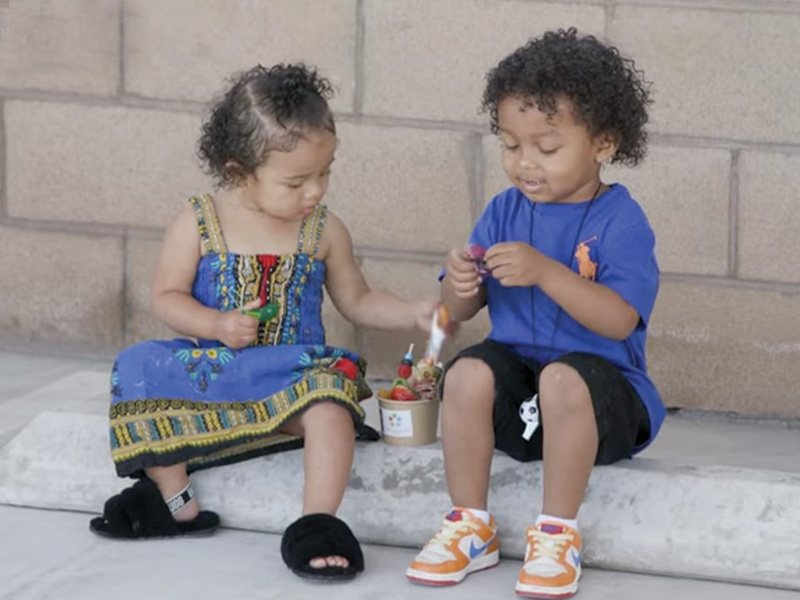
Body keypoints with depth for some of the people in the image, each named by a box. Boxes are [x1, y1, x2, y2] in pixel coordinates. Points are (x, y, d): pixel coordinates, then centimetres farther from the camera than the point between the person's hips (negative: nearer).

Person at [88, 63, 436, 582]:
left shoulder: (323, 231, 4)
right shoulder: (200, 223, -2)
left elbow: (357, 301, 15)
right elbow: (167, 297, 1)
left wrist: (413, 315, 1)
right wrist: (217, 324, -16)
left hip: (294, 370, 0)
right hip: (214, 367, 1)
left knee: (331, 397, -33)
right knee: (142, 368, -22)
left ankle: (318, 521, -35)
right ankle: (174, 501, -13)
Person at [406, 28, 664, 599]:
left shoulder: (620, 221, -10)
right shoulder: (505, 211, 7)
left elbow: (620, 320, -23)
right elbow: (462, 311, 10)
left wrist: (544, 272, -32)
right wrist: (460, 284, -14)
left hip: (601, 385, -5)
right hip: (518, 369, 5)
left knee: (562, 379, -37)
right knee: (469, 372, -26)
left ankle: (558, 534, -21)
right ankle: (471, 526, -12)